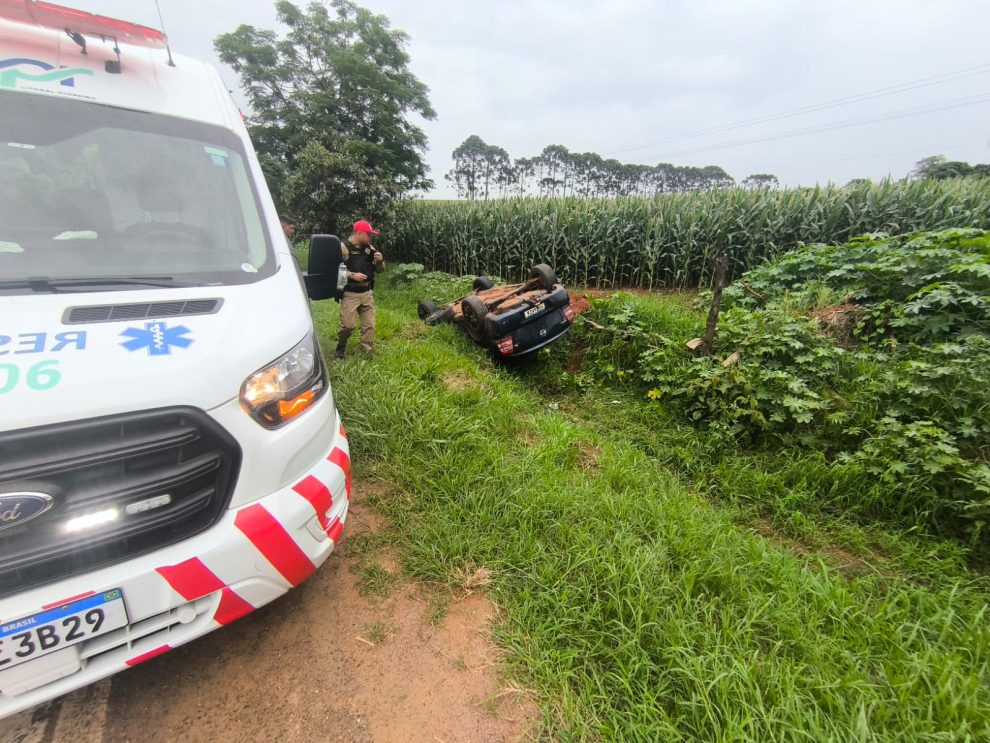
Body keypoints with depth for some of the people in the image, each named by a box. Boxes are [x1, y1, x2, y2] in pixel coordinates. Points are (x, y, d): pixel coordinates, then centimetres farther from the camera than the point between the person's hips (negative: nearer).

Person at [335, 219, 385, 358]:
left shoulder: (370, 248, 8)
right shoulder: (343, 247, -8)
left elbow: (379, 270, 14)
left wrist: (380, 261, -6)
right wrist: (352, 275, -22)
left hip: (367, 293, 5)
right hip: (350, 294, -5)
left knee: (369, 325, 5)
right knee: (348, 325, -6)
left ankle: (367, 352, 17)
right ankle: (340, 348, 18)